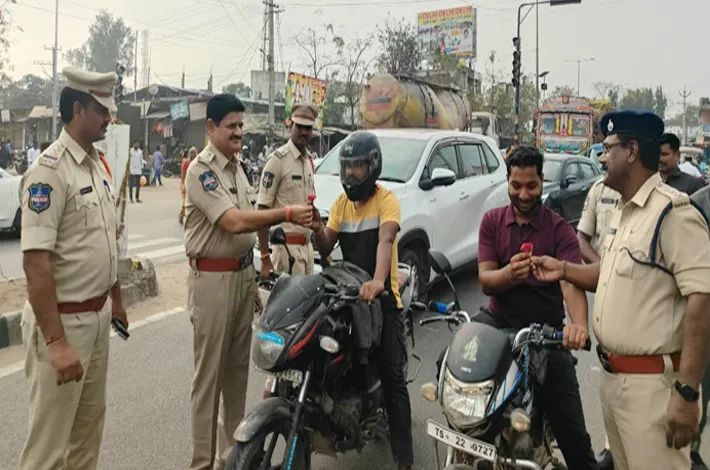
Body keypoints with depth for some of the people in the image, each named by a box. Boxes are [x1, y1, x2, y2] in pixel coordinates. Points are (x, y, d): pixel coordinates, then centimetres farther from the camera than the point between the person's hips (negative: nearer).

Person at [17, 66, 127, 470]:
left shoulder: (97, 165, 8)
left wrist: (116, 298, 20)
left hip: (99, 315, 8)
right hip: (63, 319, -8)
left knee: (90, 421, 20)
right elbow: (35, 260, -24)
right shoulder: (49, 170, -19)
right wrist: (56, 342, -27)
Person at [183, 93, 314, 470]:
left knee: (237, 369, 15)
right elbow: (234, 222, -24)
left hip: (243, 274, 8)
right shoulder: (201, 170, -13)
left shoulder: (237, 167, 14)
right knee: (209, 373, -1)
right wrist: (286, 214, -30)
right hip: (212, 279, -8)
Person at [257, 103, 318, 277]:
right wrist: (265, 257, -18)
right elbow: (262, 210, -14)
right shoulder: (278, 159, -12)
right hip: (287, 245, -8)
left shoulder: (309, 160, 13)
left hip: (307, 245, 8)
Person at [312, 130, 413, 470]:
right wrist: (317, 230, -17)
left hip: (381, 298, -5)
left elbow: (386, 240, -26)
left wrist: (377, 281, -44)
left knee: (391, 375, -7)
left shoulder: (386, 199, -7)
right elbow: (326, 249, 6)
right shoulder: (341, 202, 11)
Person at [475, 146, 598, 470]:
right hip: (499, 320, 2)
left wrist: (579, 323, -45)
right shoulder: (492, 221, 0)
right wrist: (509, 274, -33)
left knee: (570, 427, -2)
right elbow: (485, 281, -8)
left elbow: (572, 281, -23)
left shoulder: (560, 229, -7)